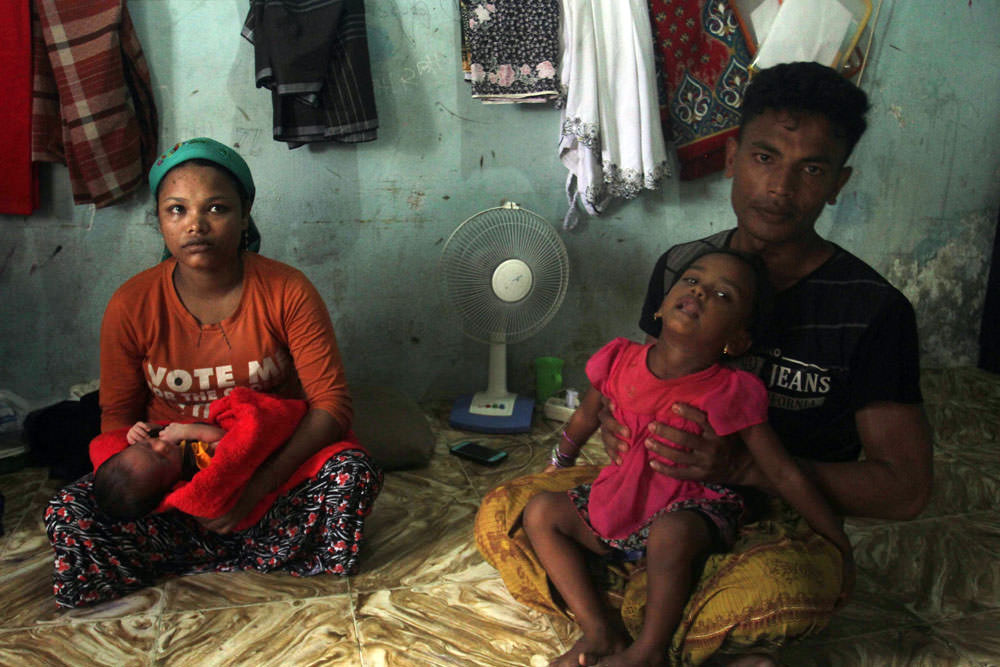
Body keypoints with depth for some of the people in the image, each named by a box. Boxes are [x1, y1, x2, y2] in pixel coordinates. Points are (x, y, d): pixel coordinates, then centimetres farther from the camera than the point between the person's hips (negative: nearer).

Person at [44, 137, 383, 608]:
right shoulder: (131, 306, -7)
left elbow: (331, 403, -15)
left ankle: (176, 557, -14)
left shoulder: (287, 292, -13)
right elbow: (117, 415, 3)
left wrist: (256, 488, -26)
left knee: (354, 473, -31)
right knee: (68, 513, -24)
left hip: (276, 460, -1)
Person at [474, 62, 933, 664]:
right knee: (500, 517, -11)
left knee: (779, 596, -41)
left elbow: (907, 488, -13)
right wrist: (620, 418, -12)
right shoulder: (682, 267, 0)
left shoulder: (872, 310, -13)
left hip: (783, 527, -5)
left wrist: (744, 467, -25)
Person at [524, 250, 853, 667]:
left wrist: (839, 547, -10)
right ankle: (599, 629, -8)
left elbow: (784, 475, -14)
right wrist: (561, 463, 30)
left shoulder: (729, 394, -19)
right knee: (540, 511, -4)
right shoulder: (620, 360, -8)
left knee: (670, 534, -37)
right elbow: (587, 418, 13)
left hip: (690, 510, -5)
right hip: (620, 500, 6)